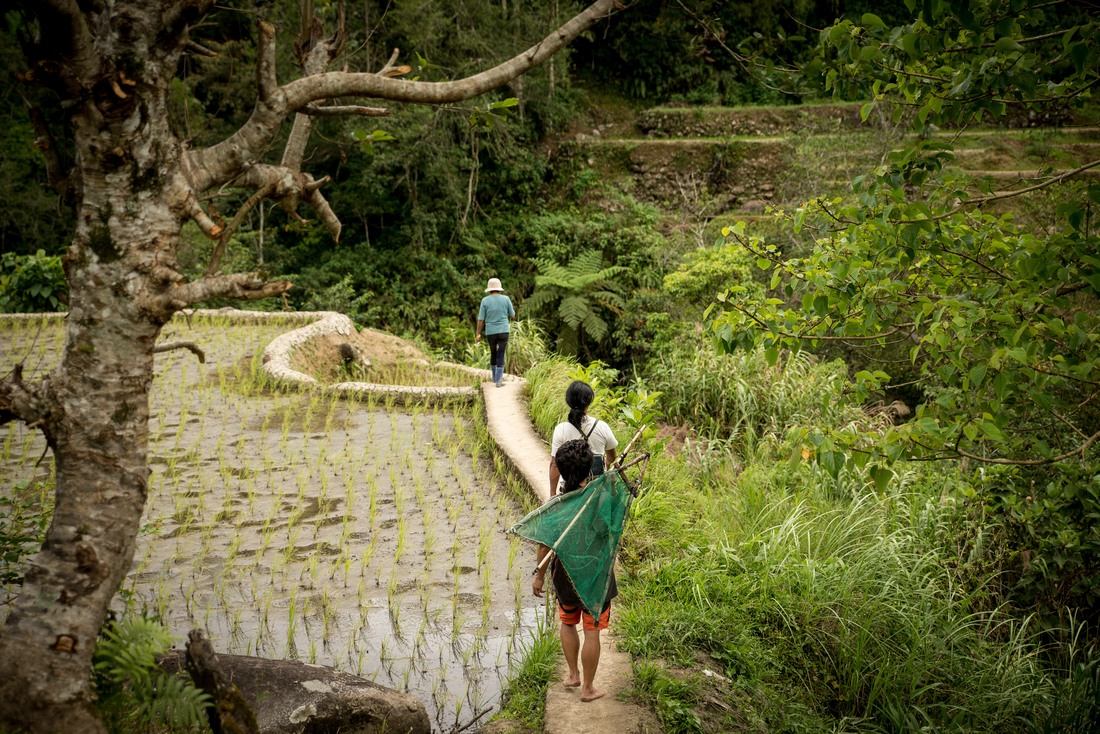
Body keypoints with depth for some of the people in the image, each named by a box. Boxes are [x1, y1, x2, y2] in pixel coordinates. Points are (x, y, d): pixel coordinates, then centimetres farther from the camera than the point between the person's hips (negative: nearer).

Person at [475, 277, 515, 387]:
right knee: (500, 356, 0)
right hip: (503, 331, -1)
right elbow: (513, 316, 6)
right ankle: (498, 380, -8)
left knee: (493, 353, 21)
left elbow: (481, 319, -4)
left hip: (490, 332, 1)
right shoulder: (506, 299, -3)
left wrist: (478, 334, 4)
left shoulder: (485, 300, -4)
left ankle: (495, 377, 31)